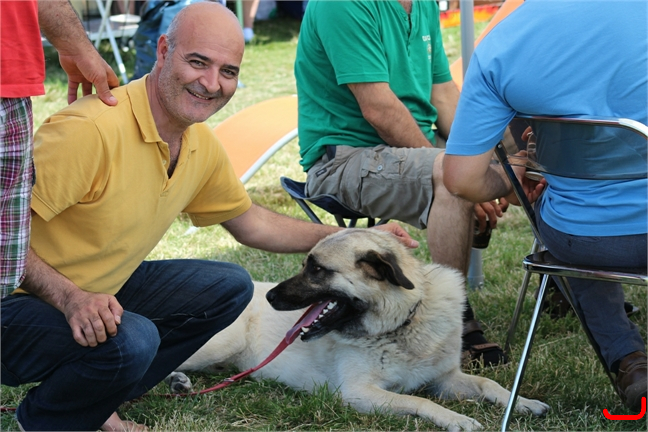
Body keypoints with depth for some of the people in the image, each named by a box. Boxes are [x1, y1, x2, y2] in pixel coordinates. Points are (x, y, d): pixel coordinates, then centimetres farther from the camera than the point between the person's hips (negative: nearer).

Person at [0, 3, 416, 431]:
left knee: (230, 287, 6)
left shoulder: (203, 146, 1)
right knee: (132, 341, -34)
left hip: (102, 290, 9)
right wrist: (70, 298, -38)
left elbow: (251, 223, 18)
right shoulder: (91, 130, -28)